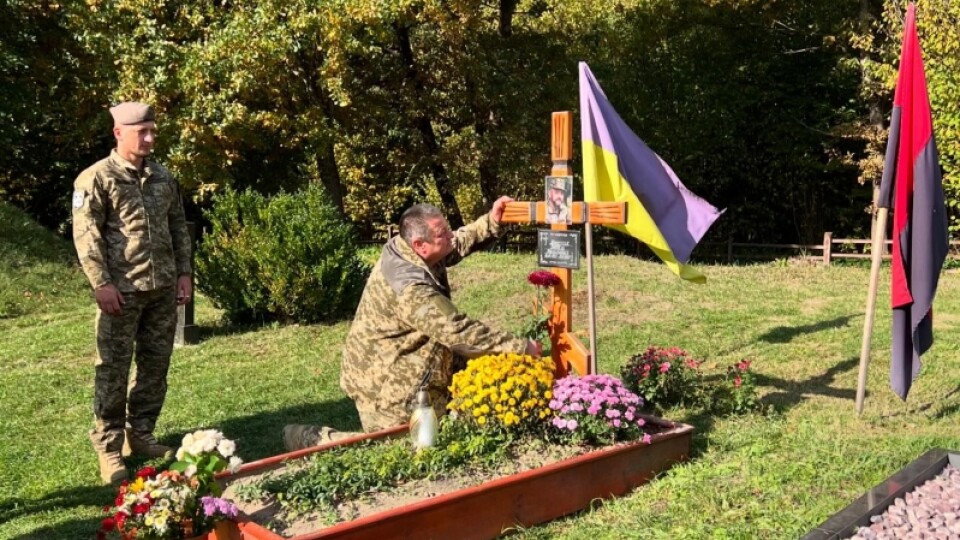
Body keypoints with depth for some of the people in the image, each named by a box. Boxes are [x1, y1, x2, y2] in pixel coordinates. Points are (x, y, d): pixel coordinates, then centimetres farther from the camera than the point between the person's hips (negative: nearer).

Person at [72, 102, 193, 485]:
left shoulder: (163, 177, 12)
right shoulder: (96, 178, -5)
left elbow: (178, 227, 17)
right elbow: (86, 235, -10)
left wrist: (183, 273, 10)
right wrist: (101, 283, -16)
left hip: (163, 288, 6)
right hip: (121, 290, -6)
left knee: (155, 366, 11)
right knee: (113, 370, 0)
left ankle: (140, 435, 25)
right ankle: (108, 446, 9)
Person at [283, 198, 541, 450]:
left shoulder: (402, 247, -5)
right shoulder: (411, 288, -33)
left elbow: (458, 243, 11)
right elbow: (458, 332, -32)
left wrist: (491, 222, -5)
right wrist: (521, 348, -26)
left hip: (391, 369, 10)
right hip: (386, 385, -10)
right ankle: (314, 439, 12)